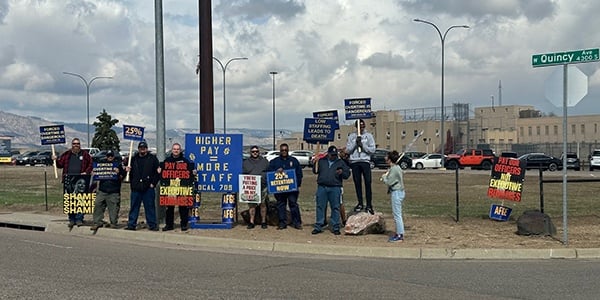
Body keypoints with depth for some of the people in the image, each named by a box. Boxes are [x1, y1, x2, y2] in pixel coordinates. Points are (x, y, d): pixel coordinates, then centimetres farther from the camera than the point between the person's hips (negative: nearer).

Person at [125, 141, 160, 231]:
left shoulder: (152, 158, 4)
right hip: (136, 188, 3)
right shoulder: (134, 159, 14)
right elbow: (130, 172, 22)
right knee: (134, 207, 7)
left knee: (150, 207, 0)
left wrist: (153, 183, -5)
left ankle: (152, 224, 6)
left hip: (148, 187, -3)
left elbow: (157, 172, 1)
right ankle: (131, 224, 13)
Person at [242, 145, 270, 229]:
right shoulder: (246, 162, 14)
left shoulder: (264, 161, 13)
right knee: (251, 205, 0)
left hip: (263, 187, -1)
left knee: (263, 204, 1)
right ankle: (251, 222, 6)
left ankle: (263, 222, 9)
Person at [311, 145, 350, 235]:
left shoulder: (341, 162, 11)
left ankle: (335, 227, 7)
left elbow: (347, 174, 10)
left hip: (335, 188, -1)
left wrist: (342, 173, -11)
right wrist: (315, 163, -4)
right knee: (320, 207, 2)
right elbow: (315, 171, 13)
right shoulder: (322, 161, 13)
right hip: (322, 187, 1)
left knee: (335, 208, 0)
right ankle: (318, 227, 8)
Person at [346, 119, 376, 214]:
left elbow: (373, 150, 1)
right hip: (354, 161, 2)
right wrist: (355, 143, -9)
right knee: (357, 183, 4)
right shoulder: (351, 136, 11)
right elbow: (348, 150, 4)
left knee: (368, 183, -8)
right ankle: (360, 203, 14)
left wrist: (362, 145, -11)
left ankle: (369, 205, -6)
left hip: (365, 161, -2)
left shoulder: (368, 136, 7)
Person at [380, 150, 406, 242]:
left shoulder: (394, 169, -18)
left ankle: (400, 235, -3)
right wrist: (386, 176, 8)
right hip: (399, 192, 10)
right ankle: (399, 233, 22)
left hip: (396, 192, -10)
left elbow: (389, 182, -18)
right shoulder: (397, 167, 11)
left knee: (397, 215, -6)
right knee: (396, 214, 16)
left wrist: (384, 177, 0)